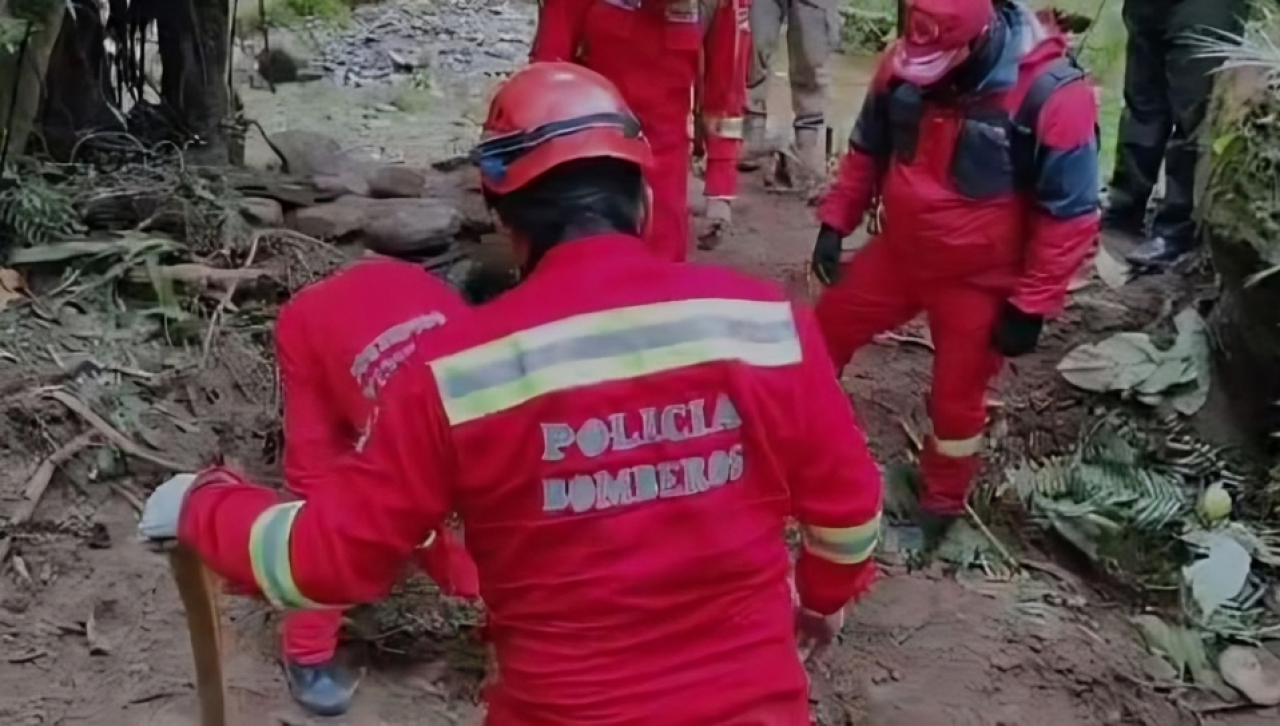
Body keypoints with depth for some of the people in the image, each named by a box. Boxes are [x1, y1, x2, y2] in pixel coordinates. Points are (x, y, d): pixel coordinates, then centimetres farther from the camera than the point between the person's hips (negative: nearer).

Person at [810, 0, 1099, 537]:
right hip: (898, 251, 5)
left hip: (979, 280, -5)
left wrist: (1031, 306, -18)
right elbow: (867, 151, 6)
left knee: (956, 398, 10)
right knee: (827, 328, 17)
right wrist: (835, 220, 2)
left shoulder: (1052, 96, -27)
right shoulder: (902, 65, -12)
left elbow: (1069, 215, -19)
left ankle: (941, 504, 37)